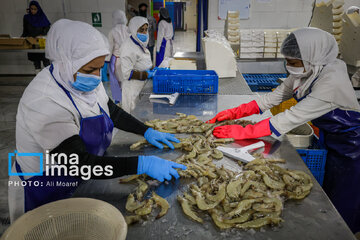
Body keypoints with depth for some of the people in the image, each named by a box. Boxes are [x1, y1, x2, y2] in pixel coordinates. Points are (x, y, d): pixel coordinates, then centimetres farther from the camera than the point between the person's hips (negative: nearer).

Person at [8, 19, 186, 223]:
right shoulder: (43, 104, -33)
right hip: (46, 196, -7)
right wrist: (142, 164, -38)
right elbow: (80, 164, -36)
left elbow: (112, 112, 8)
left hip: (82, 183, 7)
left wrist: (147, 132, -3)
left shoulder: (87, 81, -8)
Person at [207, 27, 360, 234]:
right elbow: (275, 97, -5)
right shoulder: (307, 71, -9)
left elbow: (292, 118, -36)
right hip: (327, 138, 7)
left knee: (342, 208, 7)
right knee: (325, 195, 20)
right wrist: (234, 113, -13)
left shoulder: (332, 82, -34)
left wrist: (243, 132, -35)